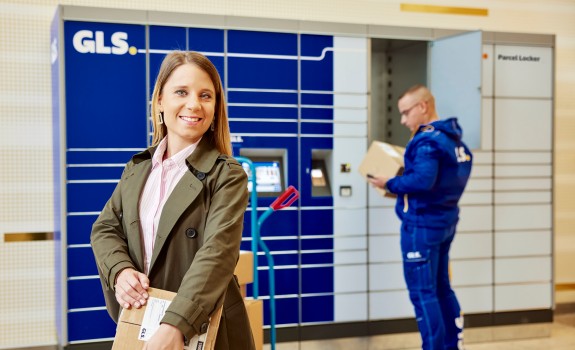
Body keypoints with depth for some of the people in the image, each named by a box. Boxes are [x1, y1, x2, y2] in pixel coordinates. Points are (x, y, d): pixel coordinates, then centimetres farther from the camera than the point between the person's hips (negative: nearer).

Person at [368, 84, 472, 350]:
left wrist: (390, 184, -15)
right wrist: (400, 183, 10)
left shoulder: (427, 140, -18)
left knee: (422, 292, -2)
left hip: (422, 223, -10)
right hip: (445, 221, 10)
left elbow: (423, 180, -28)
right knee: (441, 288, 18)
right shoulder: (453, 138, 12)